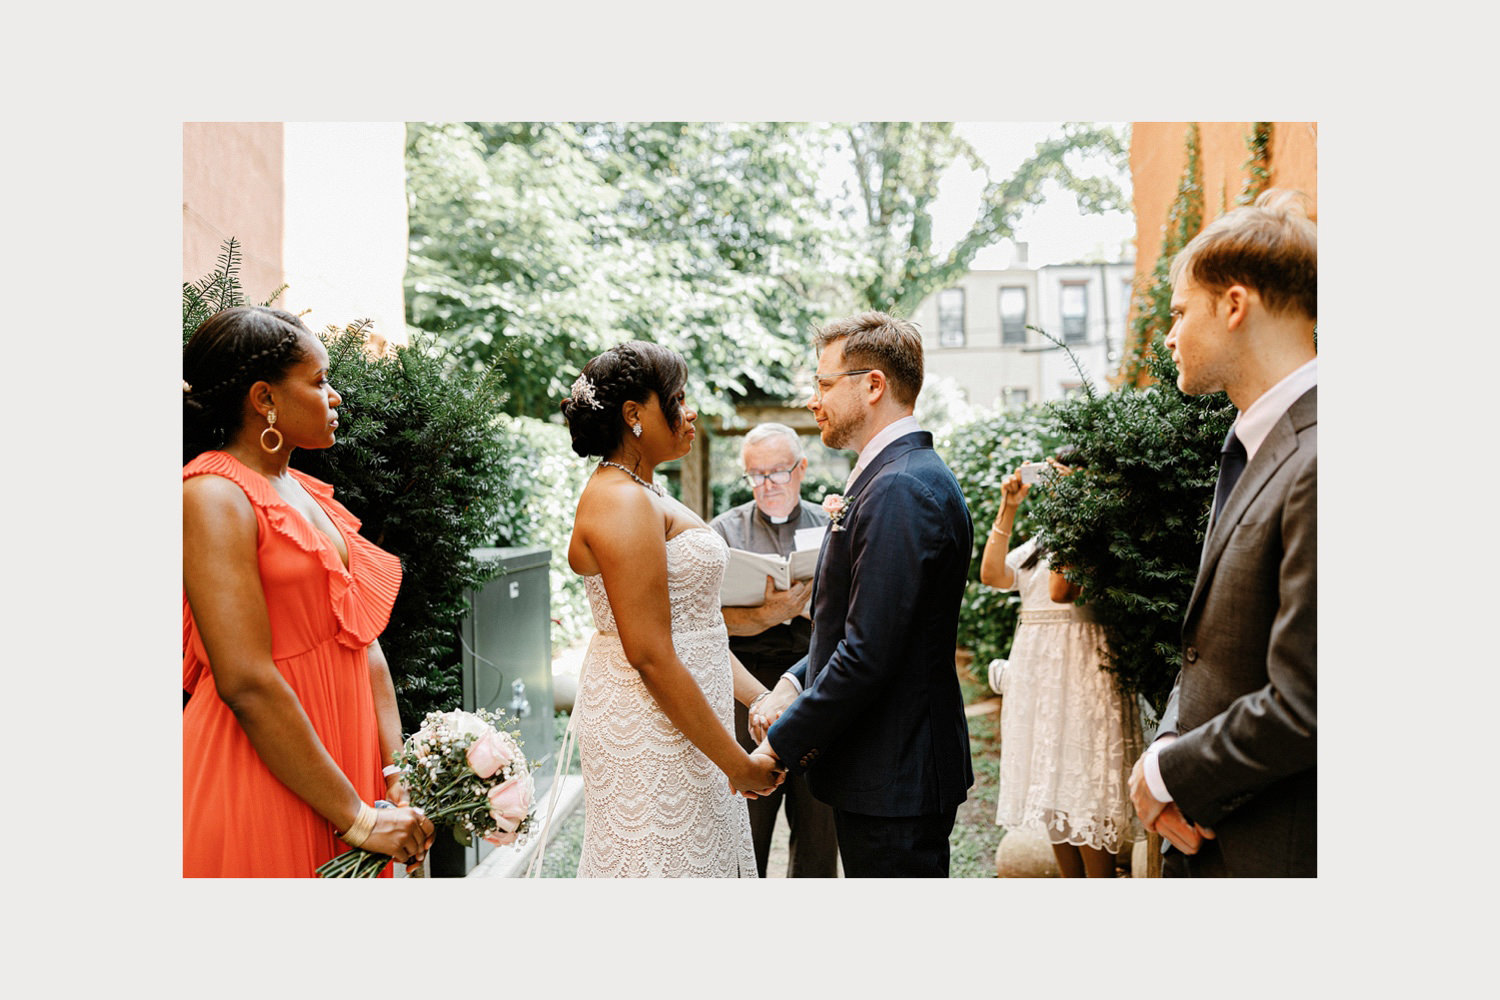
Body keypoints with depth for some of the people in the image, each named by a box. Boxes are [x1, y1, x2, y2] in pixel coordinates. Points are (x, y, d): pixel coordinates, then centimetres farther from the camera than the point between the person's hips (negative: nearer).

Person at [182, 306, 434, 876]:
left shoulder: (310, 493, 11)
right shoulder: (213, 497, -14)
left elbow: (364, 643, 8)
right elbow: (247, 684, -22)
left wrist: (398, 779, -2)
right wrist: (358, 818, -19)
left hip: (344, 756, 8)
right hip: (258, 782, -8)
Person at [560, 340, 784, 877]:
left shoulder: (648, 494, 15)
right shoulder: (620, 500, -17)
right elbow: (650, 655, -22)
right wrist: (737, 763, -17)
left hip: (684, 719, 10)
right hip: (651, 725, -10)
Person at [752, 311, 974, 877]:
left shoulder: (901, 491, -21)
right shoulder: (896, 477, 13)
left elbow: (868, 654, -25)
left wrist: (780, 746, -15)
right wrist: (792, 682, 2)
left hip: (894, 780, -10)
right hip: (887, 772, 10)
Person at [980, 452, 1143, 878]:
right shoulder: (1038, 543, 16)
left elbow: (1061, 590, -19)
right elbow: (991, 574, 1)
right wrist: (1008, 509, -2)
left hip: (1079, 671, -7)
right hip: (1035, 672, 7)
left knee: (1085, 790, -6)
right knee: (1050, 787, 10)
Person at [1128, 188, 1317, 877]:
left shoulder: (1316, 466, -23)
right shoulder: (1253, 447, 9)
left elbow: (1304, 705, -25)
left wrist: (1169, 773, -12)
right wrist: (1167, 742, -3)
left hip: (1269, 852, -8)